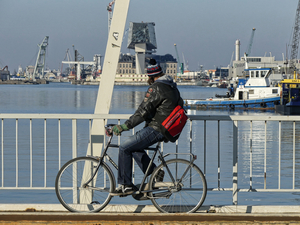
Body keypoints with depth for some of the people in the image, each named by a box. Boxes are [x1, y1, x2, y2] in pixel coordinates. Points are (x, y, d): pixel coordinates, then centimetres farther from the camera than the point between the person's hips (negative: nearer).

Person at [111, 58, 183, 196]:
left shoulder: (156, 88, -17)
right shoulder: (172, 86, 14)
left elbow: (143, 111, -21)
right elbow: (180, 104, 25)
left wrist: (124, 126, -17)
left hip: (156, 130, -10)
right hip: (166, 128, 10)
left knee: (124, 148, -6)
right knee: (134, 147, 20)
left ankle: (126, 186, -4)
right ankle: (155, 172, 14)